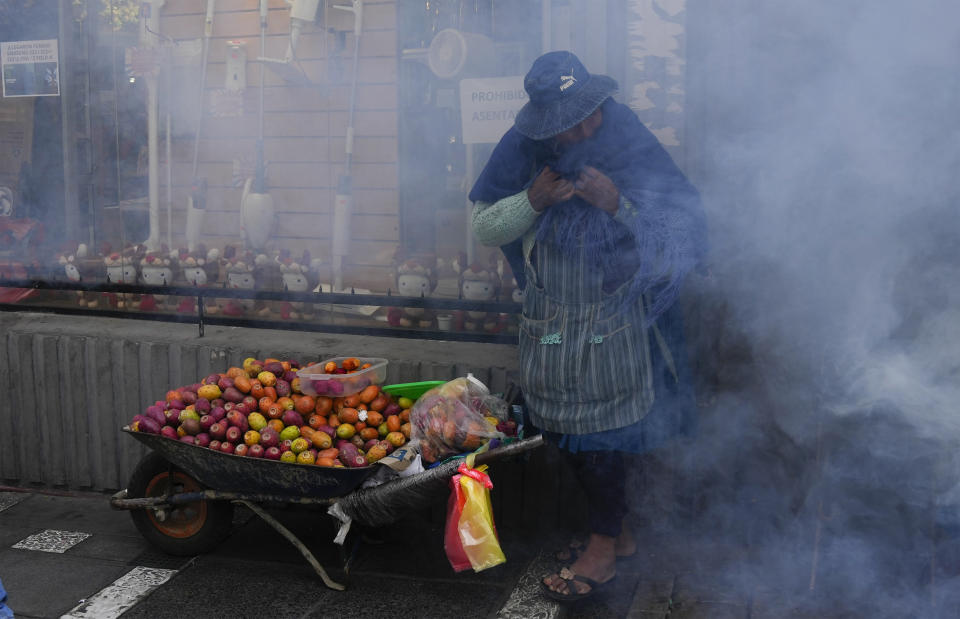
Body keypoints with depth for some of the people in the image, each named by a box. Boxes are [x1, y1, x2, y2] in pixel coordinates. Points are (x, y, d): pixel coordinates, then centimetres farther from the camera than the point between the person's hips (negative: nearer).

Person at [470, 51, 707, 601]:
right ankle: (620, 529, 33)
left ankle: (603, 549, 20)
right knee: (566, 434, 14)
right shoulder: (525, 151, -5)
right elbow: (484, 228, 0)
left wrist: (620, 205, -28)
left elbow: (684, 237, -13)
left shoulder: (634, 150, -13)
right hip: (551, 324, 4)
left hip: (614, 326, -4)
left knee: (599, 436, 2)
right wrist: (532, 201, -19)